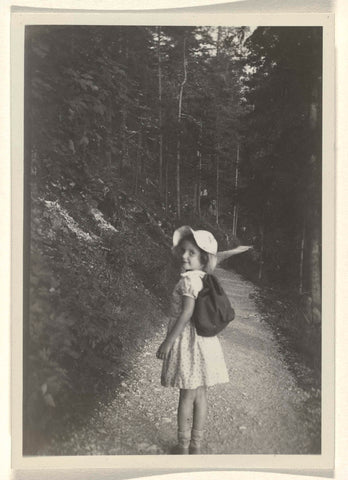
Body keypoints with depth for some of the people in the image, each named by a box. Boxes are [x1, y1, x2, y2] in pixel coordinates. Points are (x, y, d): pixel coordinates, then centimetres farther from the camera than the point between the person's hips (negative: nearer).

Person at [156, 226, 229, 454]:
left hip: (188, 342, -8)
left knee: (187, 395, 5)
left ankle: (183, 446, 19)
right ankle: (196, 446, 27)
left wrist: (168, 341, -17)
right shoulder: (204, 279, 6)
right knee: (200, 395, 14)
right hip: (204, 341, 8)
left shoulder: (189, 279, -19)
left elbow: (186, 313, -23)